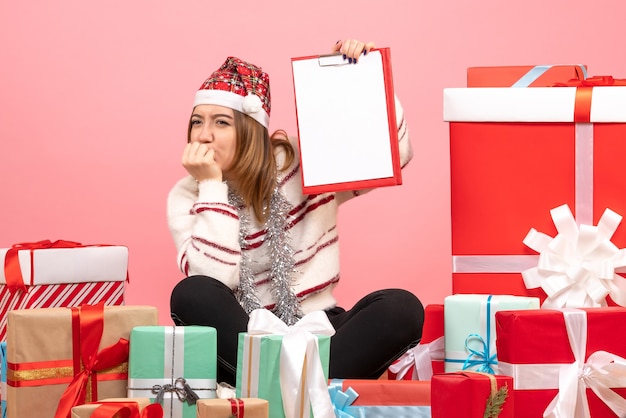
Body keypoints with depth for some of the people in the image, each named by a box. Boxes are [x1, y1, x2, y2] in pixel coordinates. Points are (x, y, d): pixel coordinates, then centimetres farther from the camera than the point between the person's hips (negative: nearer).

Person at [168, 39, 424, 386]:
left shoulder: (304, 162, 2)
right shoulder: (187, 197, 0)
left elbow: (395, 154, 3)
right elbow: (214, 279, -15)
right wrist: (211, 186, -14)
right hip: (240, 340, -1)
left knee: (402, 307, -26)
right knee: (192, 294, -32)